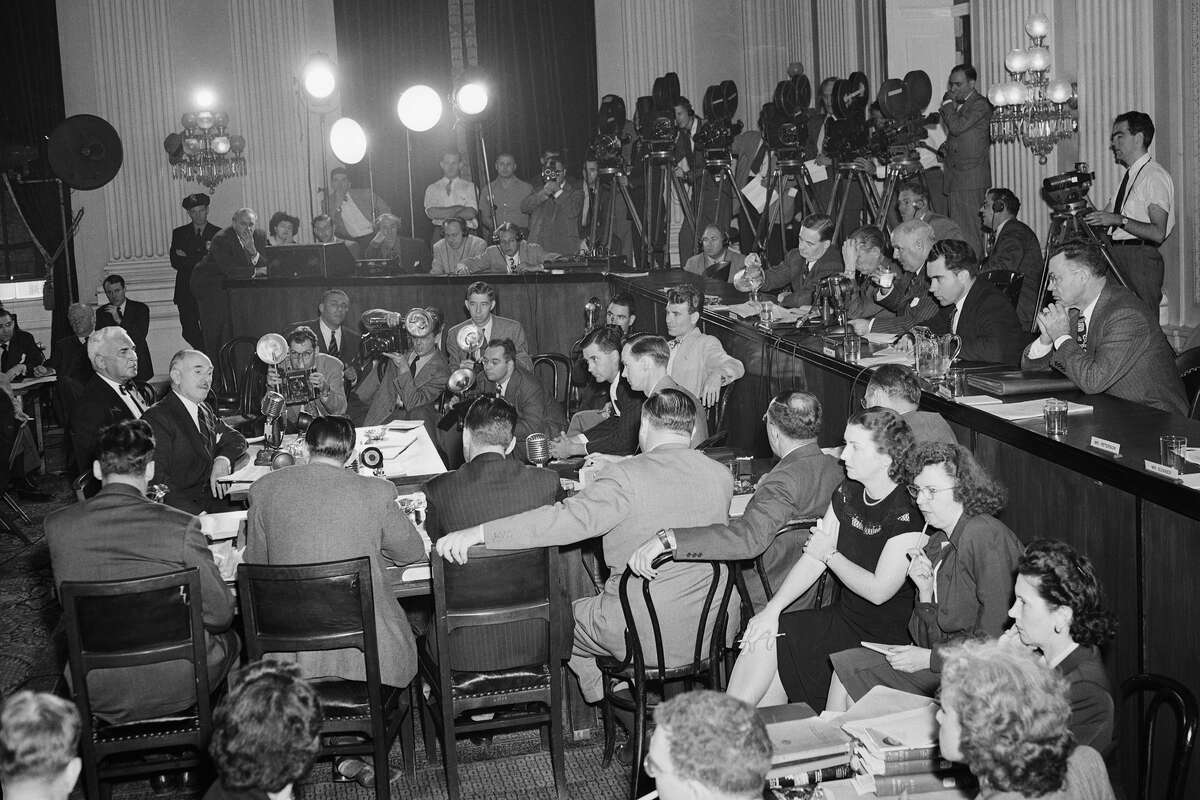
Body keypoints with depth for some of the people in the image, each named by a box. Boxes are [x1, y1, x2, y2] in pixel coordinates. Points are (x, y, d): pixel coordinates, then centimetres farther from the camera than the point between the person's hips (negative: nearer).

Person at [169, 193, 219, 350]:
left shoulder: (218, 234, 7)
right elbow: (175, 262, 1)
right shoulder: (179, 233, 13)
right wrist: (204, 258, -11)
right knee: (190, 333, -1)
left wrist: (187, 258, -10)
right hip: (186, 294, 2)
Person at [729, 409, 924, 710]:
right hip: (842, 617, 7)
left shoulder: (907, 515, -19)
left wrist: (831, 555, -7)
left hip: (882, 639, -7)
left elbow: (879, 591, -21)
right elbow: (812, 559, 4)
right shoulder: (847, 494, 5)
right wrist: (772, 608, -7)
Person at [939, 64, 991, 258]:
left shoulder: (980, 105, -9)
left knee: (970, 231, -9)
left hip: (971, 179, -8)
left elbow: (957, 127, -22)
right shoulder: (957, 104, 19)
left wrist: (947, 104, -8)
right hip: (954, 177, 8)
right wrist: (947, 146, 11)